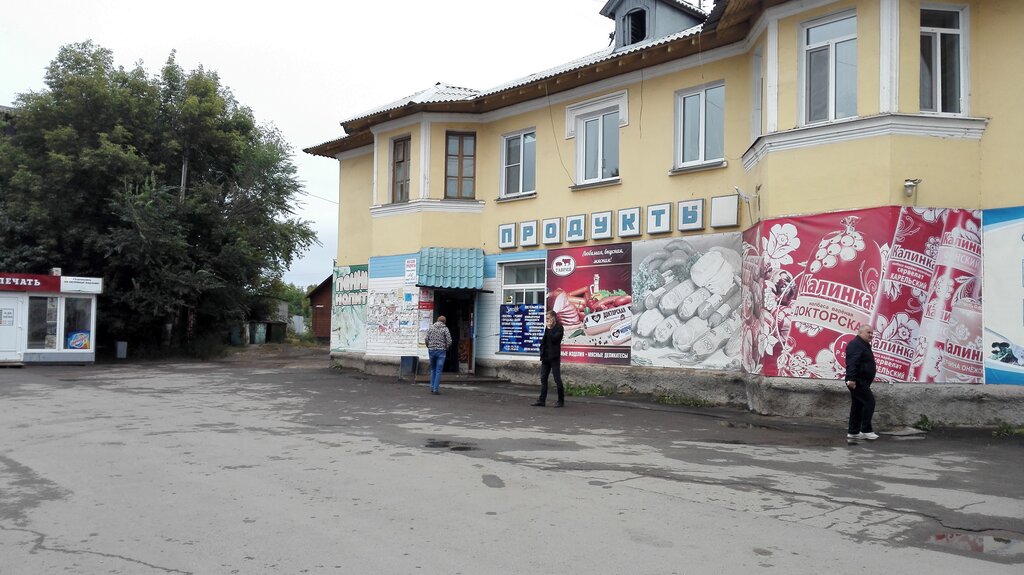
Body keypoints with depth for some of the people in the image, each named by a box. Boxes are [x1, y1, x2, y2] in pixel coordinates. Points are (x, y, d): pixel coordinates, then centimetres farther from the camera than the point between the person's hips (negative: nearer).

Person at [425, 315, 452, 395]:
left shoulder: (431, 327, 5)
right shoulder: (445, 329, -2)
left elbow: (427, 339, 0)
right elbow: (449, 341, -7)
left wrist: (429, 347, 14)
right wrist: (446, 348, 10)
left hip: (431, 350, 3)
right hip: (441, 350, -3)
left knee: (432, 369, 18)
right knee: (438, 371, 0)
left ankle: (432, 387, 17)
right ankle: (436, 389, -2)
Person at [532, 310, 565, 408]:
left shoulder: (559, 328, -6)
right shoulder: (547, 328, 14)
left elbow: (554, 338, -20)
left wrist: (548, 329, -12)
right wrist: (542, 355, 14)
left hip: (554, 357, -7)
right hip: (545, 357, 7)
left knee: (557, 379, -1)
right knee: (543, 379, 6)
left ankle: (561, 401, 7)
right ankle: (542, 400, 8)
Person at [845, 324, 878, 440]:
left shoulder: (864, 345, 21)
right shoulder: (856, 344, -13)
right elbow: (851, 363, -25)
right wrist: (851, 378, -33)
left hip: (861, 382, 11)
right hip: (857, 381, -11)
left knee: (857, 405, 10)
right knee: (869, 401, -11)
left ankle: (853, 432, 14)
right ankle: (866, 430, -6)